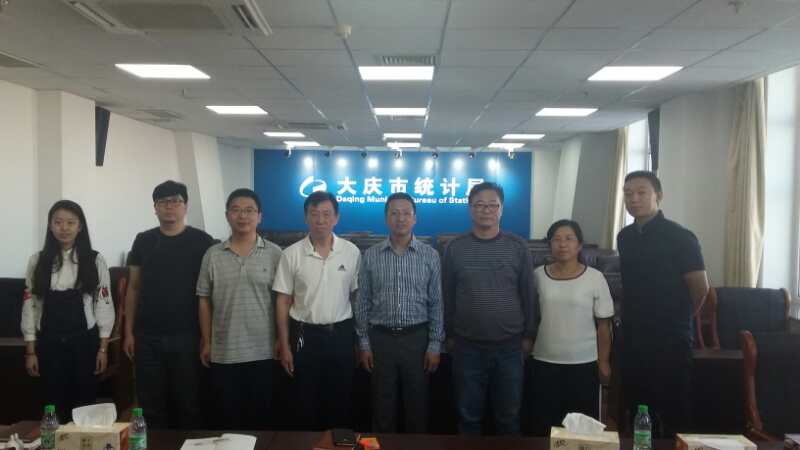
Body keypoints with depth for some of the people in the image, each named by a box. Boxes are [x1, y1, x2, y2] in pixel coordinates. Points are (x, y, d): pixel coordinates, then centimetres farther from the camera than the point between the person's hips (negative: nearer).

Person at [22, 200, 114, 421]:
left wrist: (103, 348, -3)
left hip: (85, 341, -1)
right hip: (49, 342, 1)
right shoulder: (37, 261, 2)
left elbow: (104, 304, -1)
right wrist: (30, 351, 1)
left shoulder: (95, 261, -2)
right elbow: (30, 306, 4)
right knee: (54, 405, 8)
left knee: (85, 404, 5)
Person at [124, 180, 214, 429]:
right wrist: (129, 331, 5)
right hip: (148, 337, 3)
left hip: (186, 336, -3)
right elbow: (133, 288, 10)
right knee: (151, 405, 11)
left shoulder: (202, 241, -3)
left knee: (188, 404, 6)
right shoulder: (143, 241, 7)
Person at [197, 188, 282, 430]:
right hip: (224, 352, 2)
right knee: (229, 417, 12)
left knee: (261, 415, 9)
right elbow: (204, 300, 6)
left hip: (264, 352, -1)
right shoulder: (213, 255, 2)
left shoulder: (274, 253, -3)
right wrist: (206, 342, 5)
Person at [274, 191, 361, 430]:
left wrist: (359, 339, 3)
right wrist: (285, 346, -2)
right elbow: (283, 301, -1)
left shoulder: (352, 252, -2)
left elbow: (357, 296, 4)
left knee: (341, 402, 11)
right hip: (305, 334, 0)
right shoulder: (292, 254, -5)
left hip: (341, 334, 1)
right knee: (305, 402, 10)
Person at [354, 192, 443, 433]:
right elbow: (362, 303, 4)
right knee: (383, 407, 10)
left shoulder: (430, 255, -1)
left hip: (417, 338, 0)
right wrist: (364, 342, 0)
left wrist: (435, 344, -3)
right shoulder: (370, 255, 0)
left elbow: (436, 303, 1)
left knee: (417, 405, 10)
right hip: (381, 337, 0)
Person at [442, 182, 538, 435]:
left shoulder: (518, 247, -1)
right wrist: (449, 335, 6)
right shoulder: (454, 248, -1)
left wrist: (529, 335, 3)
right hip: (467, 347, 0)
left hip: (509, 346, 0)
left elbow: (528, 294, 3)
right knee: (469, 415, 12)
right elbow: (447, 295, 4)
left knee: (508, 415, 12)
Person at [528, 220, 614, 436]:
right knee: (544, 424, 9)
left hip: (584, 364, -1)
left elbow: (603, 325, -2)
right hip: (544, 363, 2)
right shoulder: (538, 275, -1)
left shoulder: (595, 277, -6)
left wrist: (604, 362, -2)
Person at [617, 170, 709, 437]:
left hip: (670, 341, -6)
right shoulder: (624, 237, 7)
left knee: (673, 415, 3)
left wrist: (678, 319, 4)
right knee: (637, 413, 13)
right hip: (633, 338, 6)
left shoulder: (679, 237, -11)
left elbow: (700, 288, -9)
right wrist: (636, 317, 15)